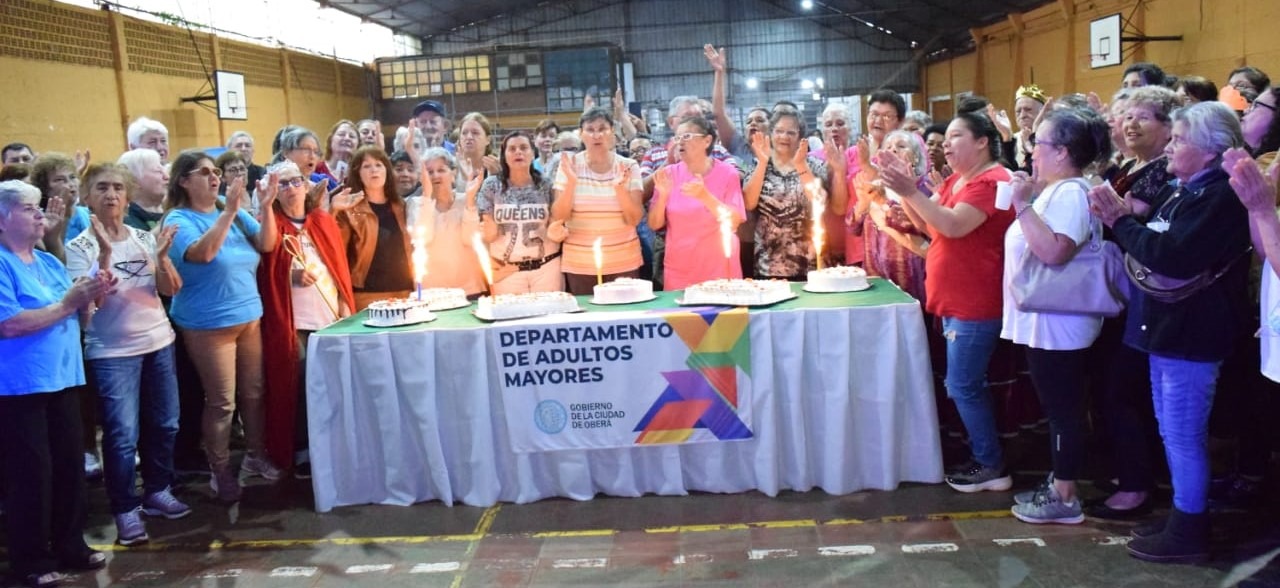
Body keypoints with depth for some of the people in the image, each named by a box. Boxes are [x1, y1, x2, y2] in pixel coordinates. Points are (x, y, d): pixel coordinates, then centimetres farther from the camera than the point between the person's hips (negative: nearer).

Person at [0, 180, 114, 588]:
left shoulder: (50, 262, 12)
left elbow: (76, 319, 15)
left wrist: (90, 299, -5)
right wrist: (66, 304, -18)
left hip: (61, 379, 8)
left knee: (70, 465, 13)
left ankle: (70, 545, 27)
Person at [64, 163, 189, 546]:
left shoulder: (144, 238, 3)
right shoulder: (80, 247, -7)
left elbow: (171, 289, -1)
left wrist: (162, 256, -18)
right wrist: (105, 254, -27)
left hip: (159, 342, 5)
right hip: (112, 351, -4)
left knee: (164, 424, 11)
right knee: (122, 434, -7)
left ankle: (157, 491, 28)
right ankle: (125, 510, 5)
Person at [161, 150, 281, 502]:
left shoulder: (234, 213, 6)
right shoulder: (179, 220, -10)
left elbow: (267, 244, -1)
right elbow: (203, 252, -29)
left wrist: (266, 207, -15)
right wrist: (229, 211, -32)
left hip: (249, 317, 6)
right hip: (208, 325, -6)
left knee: (253, 393, 13)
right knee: (221, 401, 0)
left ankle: (256, 456, 28)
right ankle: (220, 471, 13)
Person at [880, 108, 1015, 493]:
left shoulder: (990, 181, -16)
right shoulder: (957, 180, 14)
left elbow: (954, 225, -28)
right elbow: (924, 223, 9)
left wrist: (910, 191, -31)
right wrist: (905, 189, -4)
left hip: (975, 305, -10)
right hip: (954, 301, 10)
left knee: (963, 386, -4)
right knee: (966, 385, 16)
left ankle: (992, 467, 9)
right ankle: (985, 456, 27)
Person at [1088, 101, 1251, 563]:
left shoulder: (1220, 197, -18)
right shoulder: (1180, 191, 13)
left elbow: (1171, 256, -28)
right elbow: (1149, 246, 13)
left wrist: (1120, 221, -17)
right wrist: (1119, 219, -4)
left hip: (1191, 335, -10)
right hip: (1168, 329, 10)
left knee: (1183, 437, 0)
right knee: (1174, 433, 18)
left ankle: (1189, 533, 12)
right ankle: (1182, 517, 31)